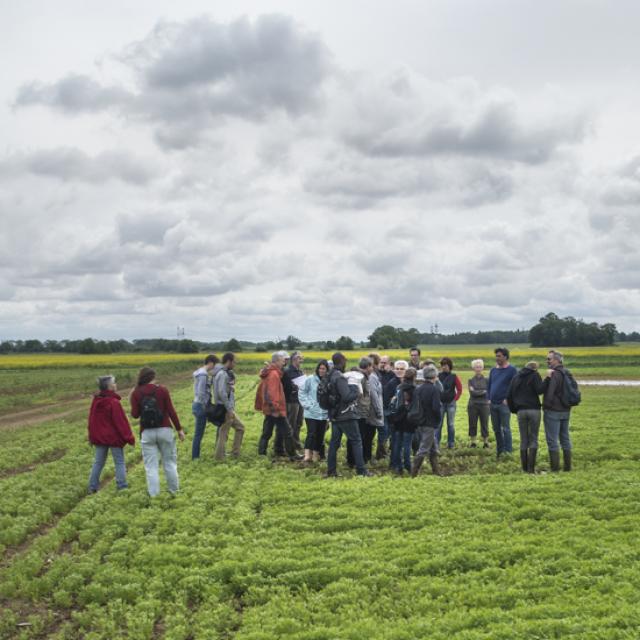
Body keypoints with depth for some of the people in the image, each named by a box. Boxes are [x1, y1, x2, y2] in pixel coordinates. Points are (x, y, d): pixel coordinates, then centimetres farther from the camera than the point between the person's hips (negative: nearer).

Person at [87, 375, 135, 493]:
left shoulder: (95, 401, 2)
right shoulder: (113, 402, -20)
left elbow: (92, 420, 11)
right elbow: (121, 422, -17)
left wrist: (92, 437, 21)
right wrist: (129, 438, -9)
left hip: (99, 438, 6)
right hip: (114, 437, -6)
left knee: (98, 462, 14)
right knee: (119, 462, 4)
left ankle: (92, 487, 15)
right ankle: (122, 486, 4)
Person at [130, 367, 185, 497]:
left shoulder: (136, 393, -3)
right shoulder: (162, 390, -5)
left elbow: (135, 414, -3)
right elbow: (171, 411, -6)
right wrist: (179, 429, 2)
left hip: (147, 432, 0)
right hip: (164, 430, 0)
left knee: (151, 464, 6)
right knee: (169, 461, 15)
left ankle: (153, 494, 5)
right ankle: (173, 489, 24)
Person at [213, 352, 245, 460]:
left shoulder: (226, 373, 14)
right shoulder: (223, 374, -17)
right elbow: (222, 393, -25)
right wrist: (229, 409, -22)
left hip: (229, 408, 10)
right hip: (226, 409, -10)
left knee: (240, 427, 18)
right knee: (224, 433, -3)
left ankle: (235, 453, 21)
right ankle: (219, 457, 4)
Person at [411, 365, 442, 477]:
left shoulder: (418, 389, 5)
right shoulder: (434, 390, -15)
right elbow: (436, 408, -21)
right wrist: (438, 418, -4)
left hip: (419, 423, 7)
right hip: (430, 423, -7)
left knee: (433, 448, 19)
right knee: (423, 449, -3)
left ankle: (436, 471, 25)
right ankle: (414, 473, -4)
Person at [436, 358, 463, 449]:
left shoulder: (454, 377, -1)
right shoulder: (438, 376, 0)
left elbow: (460, 389, 4)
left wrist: (455, 399, -1)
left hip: (451, 403, 0)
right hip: (440, 403, 0)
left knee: (451, 424, 7)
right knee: (438, 424, -2)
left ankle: (451, 444, 15)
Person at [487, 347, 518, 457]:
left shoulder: (511, 370, -5)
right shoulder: (493, 370, 14)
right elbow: (489, 385, 21)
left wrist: (508, 399, -14)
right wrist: (489, 398, 9)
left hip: (504, 404, -7)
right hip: (493, 404, 7)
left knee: (505, 429, -5)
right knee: (496, 429, 11)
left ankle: (508, 451, 0)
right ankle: (499, 450, 21)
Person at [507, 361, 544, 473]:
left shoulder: (516, 377, 12)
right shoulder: (535, 375, -1)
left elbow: (509, 396, 10)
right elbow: (539, 390, -15)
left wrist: (513, 410, 16)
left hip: (521, 411, 3)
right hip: (534, 410, -3)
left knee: (523, 440, 10)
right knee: (533, 439, 1)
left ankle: (525, 467, 9)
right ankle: (531, 467, -6)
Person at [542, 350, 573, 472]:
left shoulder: (554, 374, -17)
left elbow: (549, 392, -22)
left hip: (553, 411, -9)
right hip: (565, 410, 9)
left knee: (552, 440, -4)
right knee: (565, 438, 14)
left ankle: (555, 468, -3)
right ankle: (567, 466, 18)